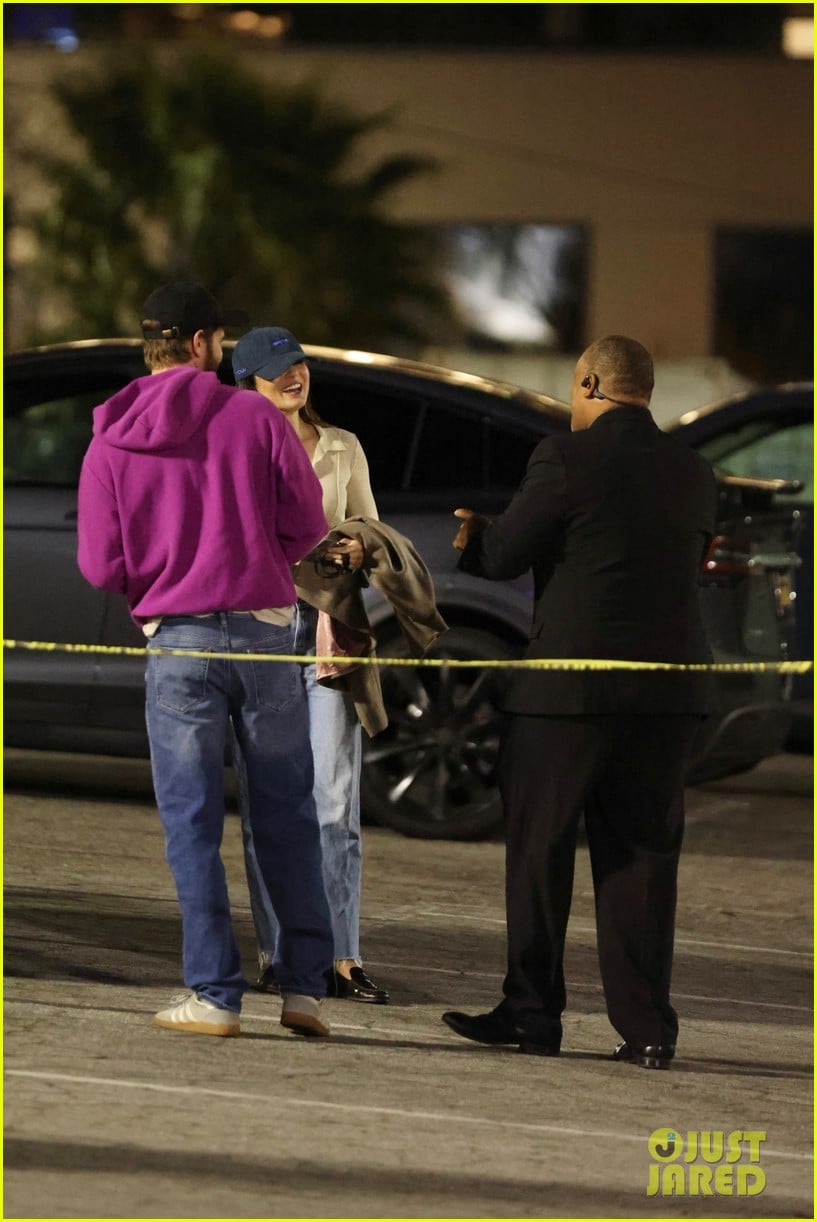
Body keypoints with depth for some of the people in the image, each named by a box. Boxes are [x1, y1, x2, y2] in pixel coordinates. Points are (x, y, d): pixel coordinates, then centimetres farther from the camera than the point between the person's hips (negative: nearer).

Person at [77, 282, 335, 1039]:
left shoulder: (111, 444, 0)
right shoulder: (255, 418, -1)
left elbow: (101, 566, -3)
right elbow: (307, 523, -1)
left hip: (177, 642, 0)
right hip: (265, 629, 0)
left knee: (192, 825, 4)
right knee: (287, 817, 9)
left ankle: (214, 995, 1)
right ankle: (304, 986, 9)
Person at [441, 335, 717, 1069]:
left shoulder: (567, 459, -9)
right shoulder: (693, 474, 9)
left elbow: (504, 556, -6)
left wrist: (473, 535, 17)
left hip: (571, 683, -5)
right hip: (670, 690, 5)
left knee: (539, 850, 7)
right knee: (642, 855, 7)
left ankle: (533, 1013, 11)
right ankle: (646, 1028, 3)